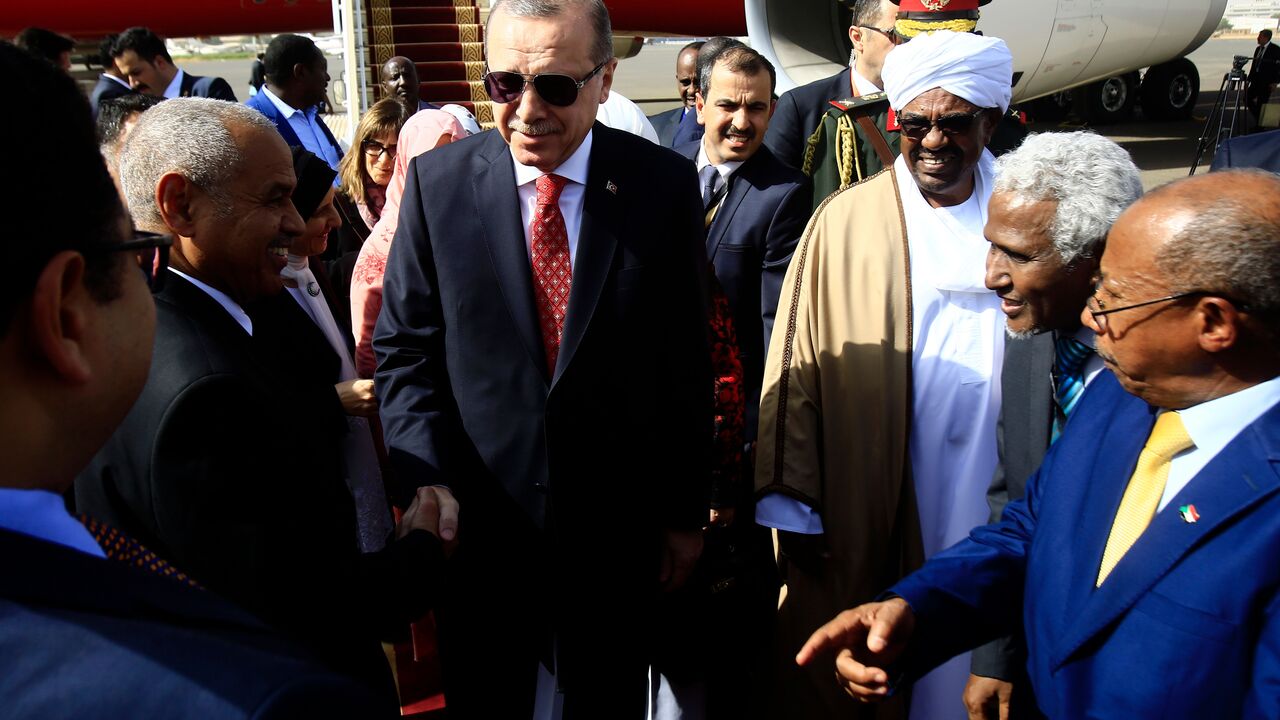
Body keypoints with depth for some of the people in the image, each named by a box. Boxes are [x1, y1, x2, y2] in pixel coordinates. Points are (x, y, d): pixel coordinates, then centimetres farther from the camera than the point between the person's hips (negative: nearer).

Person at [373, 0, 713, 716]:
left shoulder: (665, 185, -7)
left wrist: (686, 512, 1)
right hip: (477, 525, 0)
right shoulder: (438, 181, -7)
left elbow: (687, 362, -3)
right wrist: (429, 488, -11)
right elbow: (404, 348, -2)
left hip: (618, 529, 0)